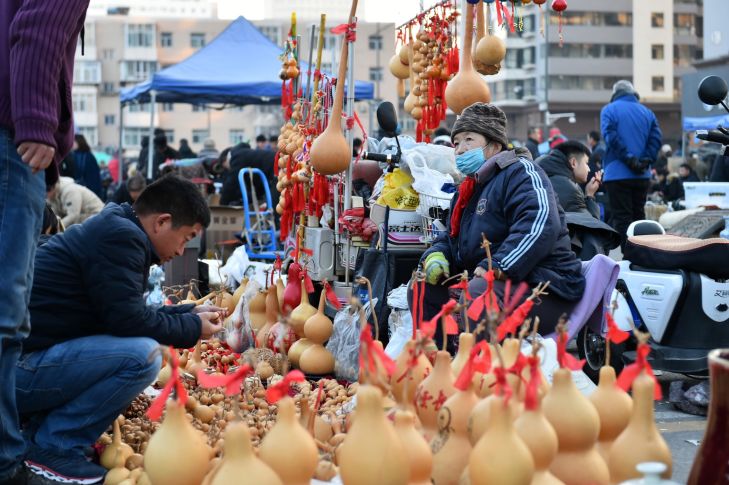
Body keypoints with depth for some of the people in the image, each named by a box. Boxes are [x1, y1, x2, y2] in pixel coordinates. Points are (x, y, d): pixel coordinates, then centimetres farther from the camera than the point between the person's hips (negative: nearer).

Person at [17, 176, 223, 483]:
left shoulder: (115, 230, 16)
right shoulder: (121, 236, -15)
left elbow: (125, 313, 24)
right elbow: (128, 320, -18)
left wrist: (190, 312, 22)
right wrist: (193, 328, -3)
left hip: (33, 356, 11)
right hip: (17, 365, -11)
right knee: (142, 356, -23)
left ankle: (38, 431, 13)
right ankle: (51, 447, -9)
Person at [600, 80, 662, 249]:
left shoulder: (609, 110, 0)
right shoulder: (647, 112, 12)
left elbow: (611, 137, -14)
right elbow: (656, 138, 0)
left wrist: (629, 159, -12)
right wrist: (645, 160, -6)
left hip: (617, 174, -4)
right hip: (642, 176, 4)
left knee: (621, 217, -3)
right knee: (639, 215, 14)